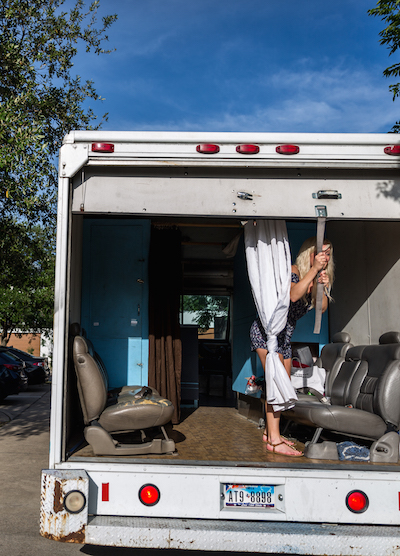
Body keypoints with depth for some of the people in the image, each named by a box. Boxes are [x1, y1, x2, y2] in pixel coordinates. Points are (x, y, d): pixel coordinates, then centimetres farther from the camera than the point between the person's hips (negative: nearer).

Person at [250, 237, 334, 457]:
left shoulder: (314, 279, 9)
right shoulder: (292, 271, -14)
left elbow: (322, 308, 1)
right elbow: (293, 295, -33)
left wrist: (324, 288, -16)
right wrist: (314, 269, -35)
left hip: (284, 336, 9)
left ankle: (269, 431, 21)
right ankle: (274, 440, -11)